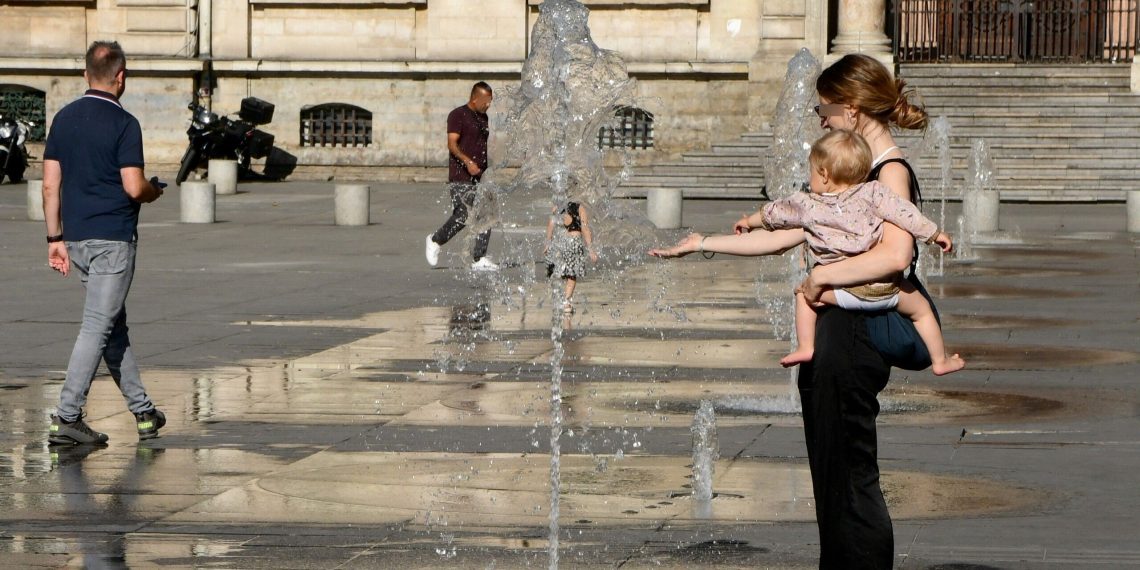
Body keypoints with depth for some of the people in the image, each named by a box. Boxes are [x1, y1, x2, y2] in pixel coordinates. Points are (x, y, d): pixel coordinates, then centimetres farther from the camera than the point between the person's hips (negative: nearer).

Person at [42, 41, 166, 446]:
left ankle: (142, 411, 22)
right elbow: (134, 187, -17)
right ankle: (67, 418, -11)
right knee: (98, 327, -6)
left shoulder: (64, 118, 7)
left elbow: (50, 184, 6)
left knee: (114, 325, 15)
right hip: (113, 237, -7)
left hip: (76, 237, 7)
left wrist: (55, 238, 10)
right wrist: (155, 191, 6)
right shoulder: (123, 124, -12)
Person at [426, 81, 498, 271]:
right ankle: (435, 241, 12)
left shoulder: (483, 118, 18)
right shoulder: (458, 115, -6)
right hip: (461, 177, -8)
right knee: (462, 216, -11)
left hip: (480, 176, 8)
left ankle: (480, 259, -2)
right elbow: (452, 143, -15)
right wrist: (467, 161, -29)